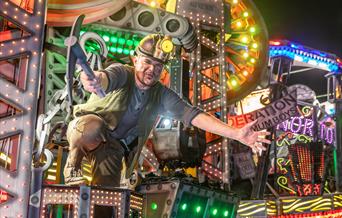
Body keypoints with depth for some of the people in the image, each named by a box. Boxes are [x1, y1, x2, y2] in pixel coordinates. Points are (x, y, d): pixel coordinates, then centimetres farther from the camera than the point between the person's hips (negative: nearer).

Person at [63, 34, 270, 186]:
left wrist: (237, 134, -31)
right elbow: (107, 78, -47)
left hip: (113, 148, 4)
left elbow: (193, 115, -19)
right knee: (93, 125, -39)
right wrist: (95, 80, -75)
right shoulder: (122, 74, -22)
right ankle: (73, 167, -12)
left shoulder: (162, 95, -10)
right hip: (85, 130, -4)